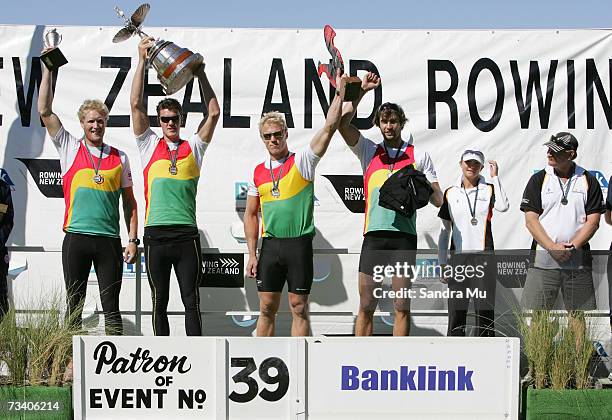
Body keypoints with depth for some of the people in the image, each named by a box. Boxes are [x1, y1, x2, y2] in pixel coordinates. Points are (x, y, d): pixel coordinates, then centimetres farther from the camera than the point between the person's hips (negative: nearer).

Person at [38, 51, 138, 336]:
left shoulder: (120, 158, 11)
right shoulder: (70, 148, 8)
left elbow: (129, 202, 13)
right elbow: (45, 112, 2)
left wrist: (133, 240, 5)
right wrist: (48, 69, 0)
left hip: (110, 240, 1)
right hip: (76, 237, -1)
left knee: (111, 307, 2)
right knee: (74, 306, 3)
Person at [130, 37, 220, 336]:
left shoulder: (193, 147, 12)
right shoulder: (149, 145, 10)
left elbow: (213, 113, 6)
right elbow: (136, 104, 4)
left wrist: (200, 73, 5)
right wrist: (142, 61, 2)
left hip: (186, 235, 0)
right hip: (156, 234, 0)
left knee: (191, 301, 1)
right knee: (159, 302, 6)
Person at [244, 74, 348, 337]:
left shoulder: (302, 161, 0)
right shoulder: (258, 172, 11)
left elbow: (329, 128, -9)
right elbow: (251, 215, 14)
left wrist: (339, 93, -16)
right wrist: (252, 254, 6)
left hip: (299, 243, -3)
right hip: (270, 245, 3)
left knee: (299, 308, 1)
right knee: (266, 308, 5)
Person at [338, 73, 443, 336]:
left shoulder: (419, 156, 12)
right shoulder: (369, 151, 15)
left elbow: (438, 200, 12)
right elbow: (342, 122, 3)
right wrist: (361, 91, 3)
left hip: (404, 235, -1)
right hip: (374, 235, 1)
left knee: (402, 306, -1)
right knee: (366, 306, 1)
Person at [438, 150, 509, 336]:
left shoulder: (488, 190, 5)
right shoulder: (451, 193, 11)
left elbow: (503, 206, -18)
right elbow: (445, 231, 13)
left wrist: (495, 177, -11)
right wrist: (441, 264, 8)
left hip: (483, 257, -2)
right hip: (458, 257, 2)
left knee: (485, 308, -5)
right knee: (456, 309, 1)